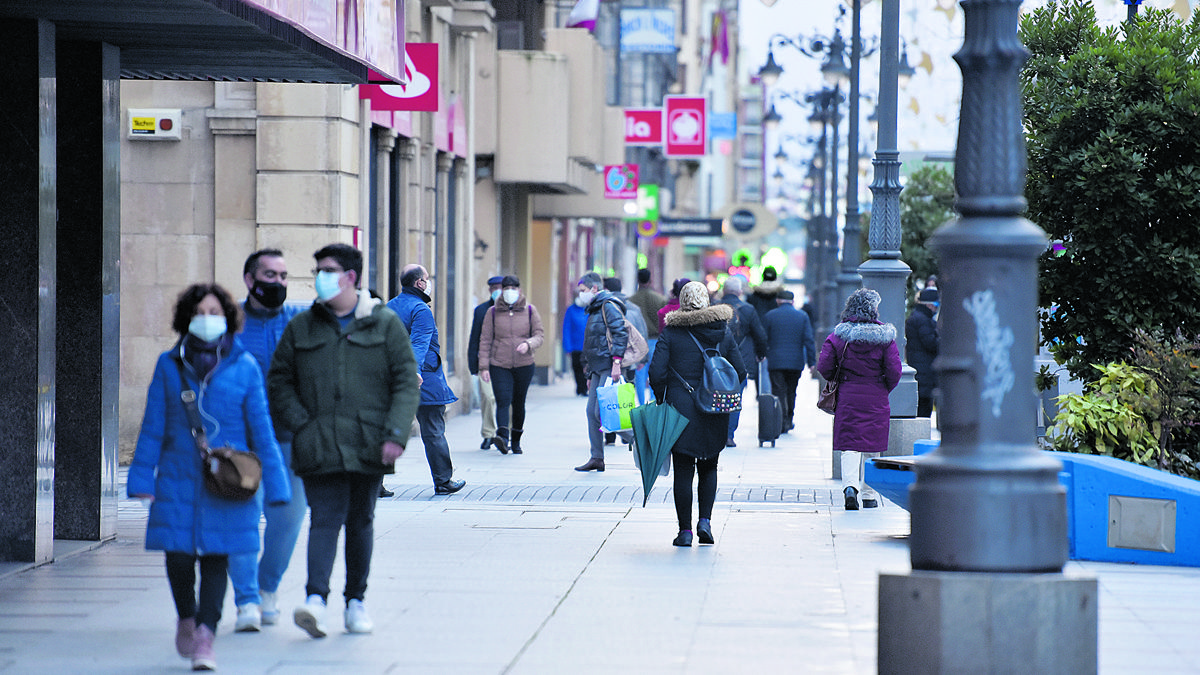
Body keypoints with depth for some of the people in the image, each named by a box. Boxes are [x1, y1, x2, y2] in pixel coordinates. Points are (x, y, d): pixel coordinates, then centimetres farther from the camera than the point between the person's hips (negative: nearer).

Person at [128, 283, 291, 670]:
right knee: (178, 553, -3)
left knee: (216, 558, -2)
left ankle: (205, 638, 1)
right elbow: (153, 427, 7)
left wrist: (274, 483, 2)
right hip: (179, 478, 1)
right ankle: (187, 617, 25)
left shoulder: (244, 367, 2)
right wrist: (142, 478, 2)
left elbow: (261, 429, 4)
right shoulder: (169, 365, 4)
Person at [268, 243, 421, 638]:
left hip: (369, 447, 0)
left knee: (360, 522, 9)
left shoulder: (385, 324, 4)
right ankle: (316, 598, -24)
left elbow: (406, 382, 2)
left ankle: (356, 601, 20)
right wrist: (301, 424, -2)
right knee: (324, 519, -12)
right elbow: (279, 382, 12)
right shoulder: (301, 328, 8)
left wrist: (395, 434, -9)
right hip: (319, 448, 0)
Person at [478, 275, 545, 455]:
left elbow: (539, 335, 3)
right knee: (503, 400, -18)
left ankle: (516, 440, 23)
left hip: (524, 365, 1)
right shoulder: (493, 312, 3)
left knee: (519, 403, 9)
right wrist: (484, 366, -3)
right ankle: (503, 436, -32)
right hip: (499, 366, -1)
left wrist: (528, 344, -20)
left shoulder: (530, 311, 4)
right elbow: (485, 340, 4)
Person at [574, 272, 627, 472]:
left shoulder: (609, 306, -9)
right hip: (598, 369, 10)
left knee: (601, 412, -14)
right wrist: (590, 375, 25)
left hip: (609, 368, -10)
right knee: (592, 412, 6)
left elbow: (620, 335, -18)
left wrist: (616, 363, -25)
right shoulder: (594, 310, 22)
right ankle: (597, 458, 8)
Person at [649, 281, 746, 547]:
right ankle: (705, 520, 3)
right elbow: (740, 372, 2)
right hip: (714, 415, 2)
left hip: (680, 410, -2)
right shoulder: (724, 332, 3)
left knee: (683, 471, 4)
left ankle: (685, 530, 3)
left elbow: (656, 372, -9)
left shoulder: (670, 333, -4)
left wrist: (661, 399, 6)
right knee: (708, 469, 17)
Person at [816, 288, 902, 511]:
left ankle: (850, 486, -22)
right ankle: (869, 496, 15)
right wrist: (883, 390, 10)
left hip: (847, 397, 0)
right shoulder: (885, 336, -4)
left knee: (849, 447, 0)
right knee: (872, 446, 10)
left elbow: (824, 367, -4)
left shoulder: (838, 335, -2)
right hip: (875, 399, 0)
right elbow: (894, 371, -8)